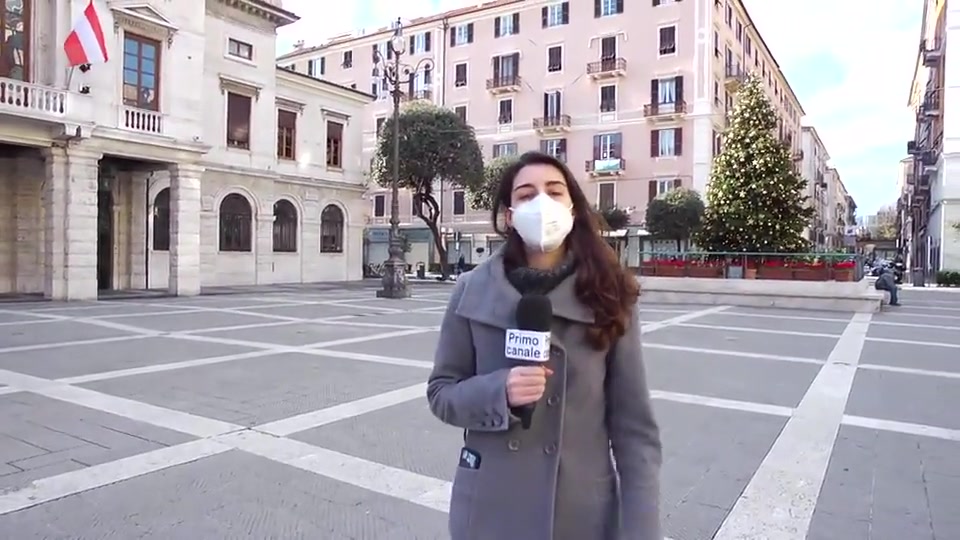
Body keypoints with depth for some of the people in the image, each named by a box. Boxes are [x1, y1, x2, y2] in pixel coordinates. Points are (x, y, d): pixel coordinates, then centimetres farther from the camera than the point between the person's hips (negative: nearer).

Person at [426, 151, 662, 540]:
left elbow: (634, 424, -5)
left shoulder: (608, 297, -6)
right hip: (490, 508, 1)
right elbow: (441, 392, 0)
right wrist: (499, 392, -19)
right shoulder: (473, 291, -5)